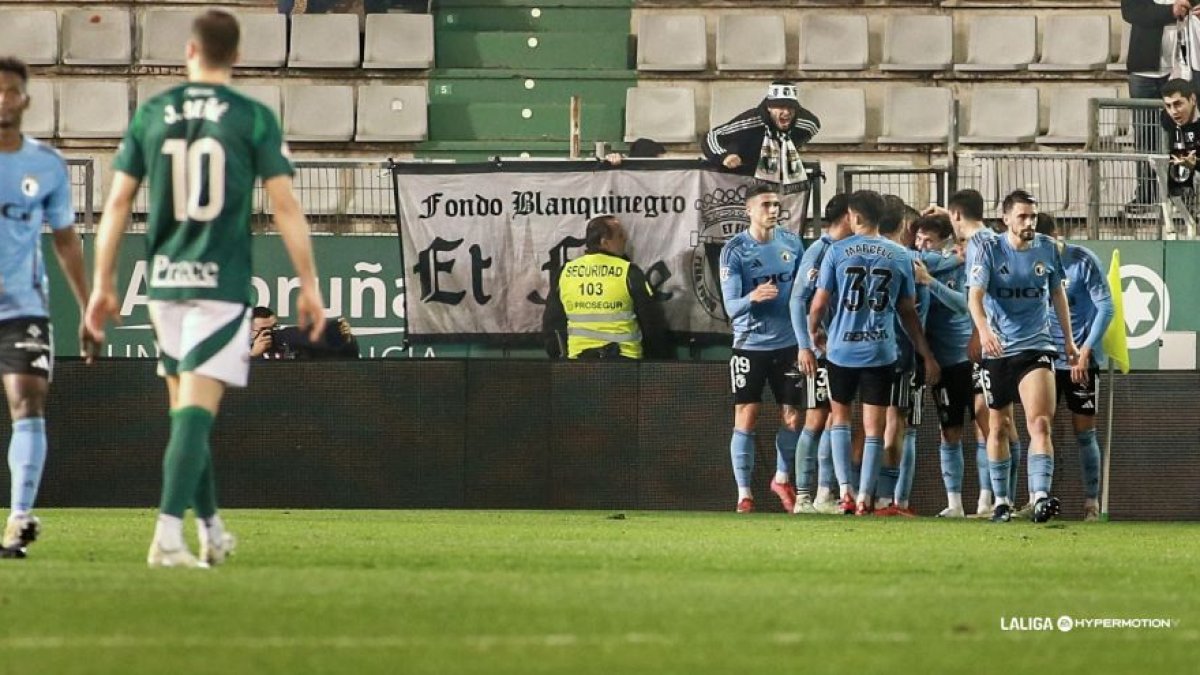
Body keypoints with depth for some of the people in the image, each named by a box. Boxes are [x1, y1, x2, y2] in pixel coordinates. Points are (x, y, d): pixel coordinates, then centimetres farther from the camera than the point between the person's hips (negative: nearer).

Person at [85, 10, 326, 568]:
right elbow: (285, 207, -5)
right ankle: (167, 535, -20)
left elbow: (117, 203, 5)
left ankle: (212, 532, 25)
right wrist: (309, 286, 1)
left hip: (165, 281, 3)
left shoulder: (151, 115, 5)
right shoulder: (254, 119, -3)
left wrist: (103, 285, 11)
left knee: (186, 409, 16)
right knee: (197, 410, -8)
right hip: (223, 282, -3)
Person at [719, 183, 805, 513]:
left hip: (787, 343, 3)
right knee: (746, 419, -3)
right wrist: (753, 297, -33)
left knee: (792, 417, 5)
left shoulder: (791, 243, 4)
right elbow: (731, 307, -13)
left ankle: (782, 479, 28)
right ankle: (744, 495, 2)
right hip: (750, 345, -3)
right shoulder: (734, 250, -8)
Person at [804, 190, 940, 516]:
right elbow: (908, 312, 8)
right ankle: (864, 496, 3)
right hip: (881, 352, 1)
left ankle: (844, 489, 3)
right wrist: (926, 355, 16)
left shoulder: (837, 251, -4)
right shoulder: (899, 256, 3)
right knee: (874, 426, 5)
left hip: (841, 349, -1)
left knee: (840, 416, 15)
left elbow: (819, 304, -3)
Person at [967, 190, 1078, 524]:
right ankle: (1001, 500, 22)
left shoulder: (1047, 249, 2)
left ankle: (1041, 497, -25)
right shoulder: (990, 250, -6)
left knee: (1040, 423, -17)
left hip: (1037, 346, 0)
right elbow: (975, 295, -17)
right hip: (997, 350, 0)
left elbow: (1058, 293, 17)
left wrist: (1069, 339, 20)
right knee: (998, 428, 10)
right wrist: (983, 329, -36)